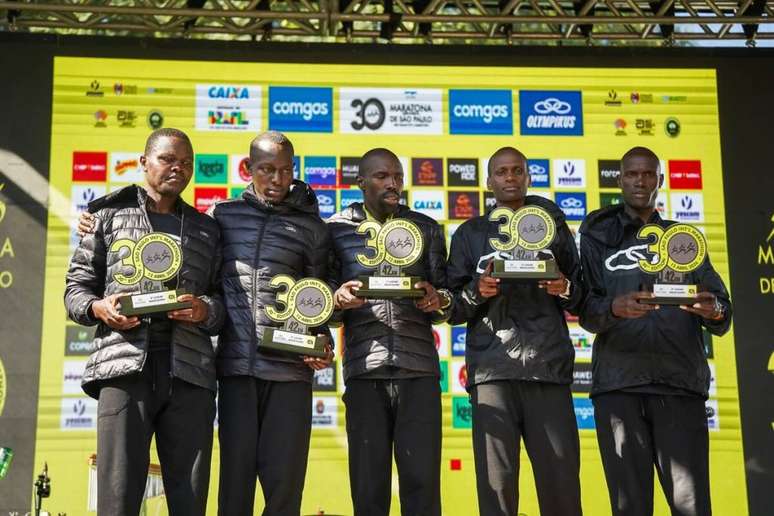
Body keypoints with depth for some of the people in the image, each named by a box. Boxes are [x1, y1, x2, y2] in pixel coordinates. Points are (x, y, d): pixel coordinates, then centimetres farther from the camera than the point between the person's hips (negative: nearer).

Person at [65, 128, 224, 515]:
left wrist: (205, 310, -5)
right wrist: (97, 308, -6)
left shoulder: (207, 230, 22)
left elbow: (222, 298, 17)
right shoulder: (110, 214, 15)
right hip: (124, 364, -2)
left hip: (189, 370, 2)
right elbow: (76, 286, 14)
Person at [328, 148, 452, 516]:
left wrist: (438, 301, -10)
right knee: (368, 482, 2)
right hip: (364, 368, -1)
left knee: (423, 481, -2)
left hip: (419, 366, 1)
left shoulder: (427, 228, 15)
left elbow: (445, 298, 13)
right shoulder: (337, 228, 10)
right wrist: (339, 299, -13)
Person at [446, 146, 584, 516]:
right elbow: (453, 308, 11)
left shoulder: (554, 226, 19)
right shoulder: (470, 233, 17)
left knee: (561, 479, -4)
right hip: (492, 368, -1)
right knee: (497, 481, -6)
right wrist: (477, 291, -9)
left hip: (548, 366, 1)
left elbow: (581, 300, 16)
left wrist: (565, 289, -5)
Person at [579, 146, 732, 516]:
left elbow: (721, 317, 9)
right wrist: (614, 308, -20)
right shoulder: (598, 239, 13)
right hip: (618, 383, -1)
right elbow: (585, 312, 1)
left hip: (681, 382, 1)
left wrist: (715, 311, -15)